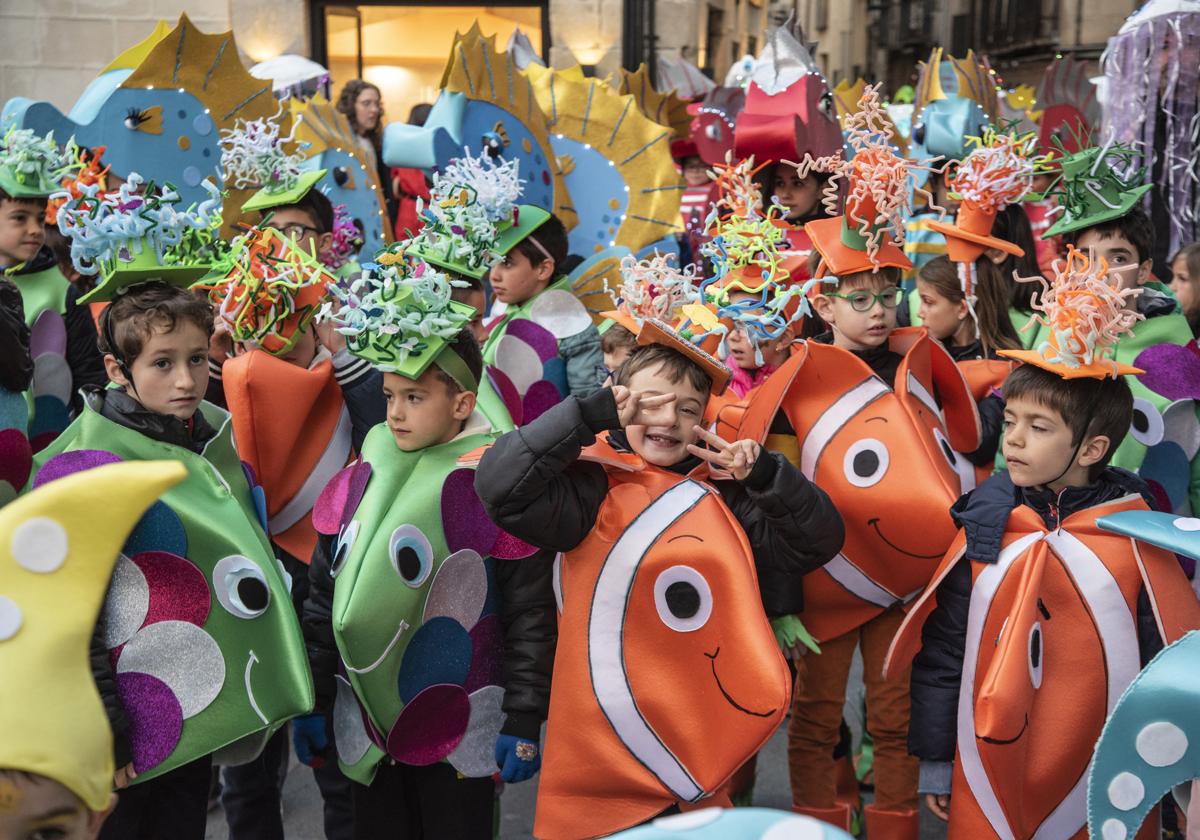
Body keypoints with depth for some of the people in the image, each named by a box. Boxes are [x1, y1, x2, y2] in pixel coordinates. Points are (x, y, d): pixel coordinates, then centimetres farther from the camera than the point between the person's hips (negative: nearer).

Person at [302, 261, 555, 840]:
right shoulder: (360, 480, 2)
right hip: (367, 724, 5)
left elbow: (531, 617, -10)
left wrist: (523, 723, -10)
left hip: (459, 728, -4)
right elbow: (323, 596, 10)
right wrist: (313, 701, 10)